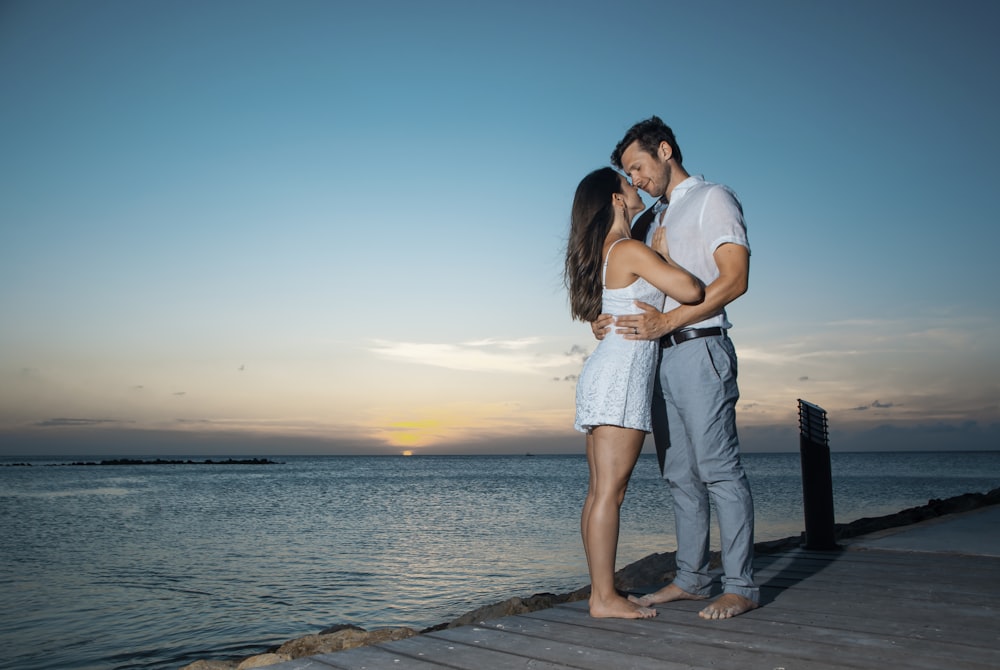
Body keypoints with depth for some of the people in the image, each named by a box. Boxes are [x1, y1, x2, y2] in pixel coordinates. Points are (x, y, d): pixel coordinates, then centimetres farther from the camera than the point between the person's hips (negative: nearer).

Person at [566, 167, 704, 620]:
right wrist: (663, 253, 1)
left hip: (601, 377, 10)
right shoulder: (630, 250, -8)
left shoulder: (604, 254, 19)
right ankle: (605, 597, -4)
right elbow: (691, 291, -15)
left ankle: (600, 591, 12)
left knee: (599, 491, 7)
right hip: (621, 375, -10)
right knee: (610, 491, -8)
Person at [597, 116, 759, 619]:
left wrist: (666, 321, -19)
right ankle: (690, 579, 16)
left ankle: (740, 586, 0)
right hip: (658, 356, 8)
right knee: (680, 475, 9)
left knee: (718, 469, -7)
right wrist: (604, 318, 3)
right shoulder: (651, 220, 24)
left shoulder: (713, 199, 2)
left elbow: (734, 279, -11)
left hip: (699, 350, -7)